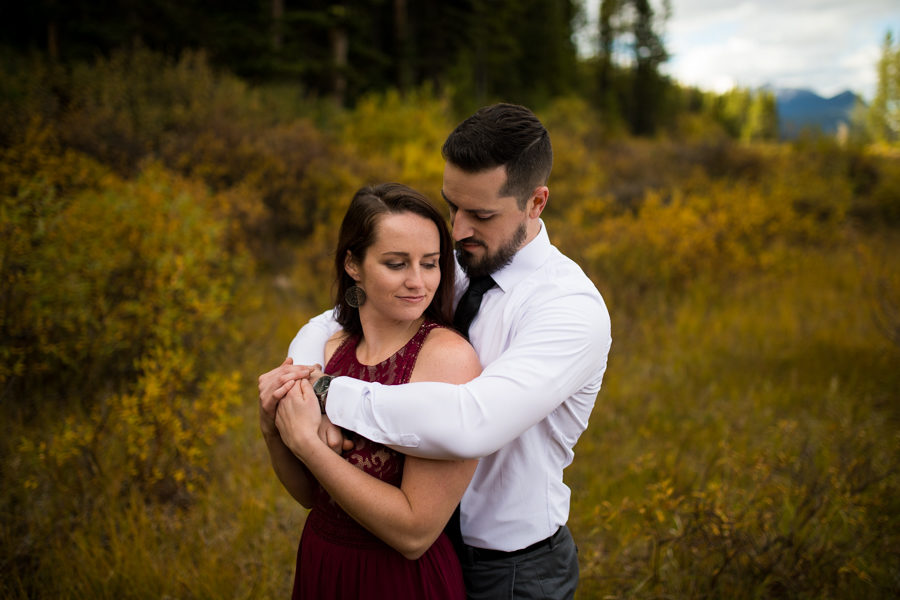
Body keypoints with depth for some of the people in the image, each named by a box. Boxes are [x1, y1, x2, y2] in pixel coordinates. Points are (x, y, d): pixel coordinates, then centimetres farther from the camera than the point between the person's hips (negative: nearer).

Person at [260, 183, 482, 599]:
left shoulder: (450, 357, -21)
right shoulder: (330, 347, -4)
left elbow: (415, 533, -24)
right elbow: (311, 496, 5)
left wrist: (305, 441, -22)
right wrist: (273, 430, -12)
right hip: (319, 566, 5)